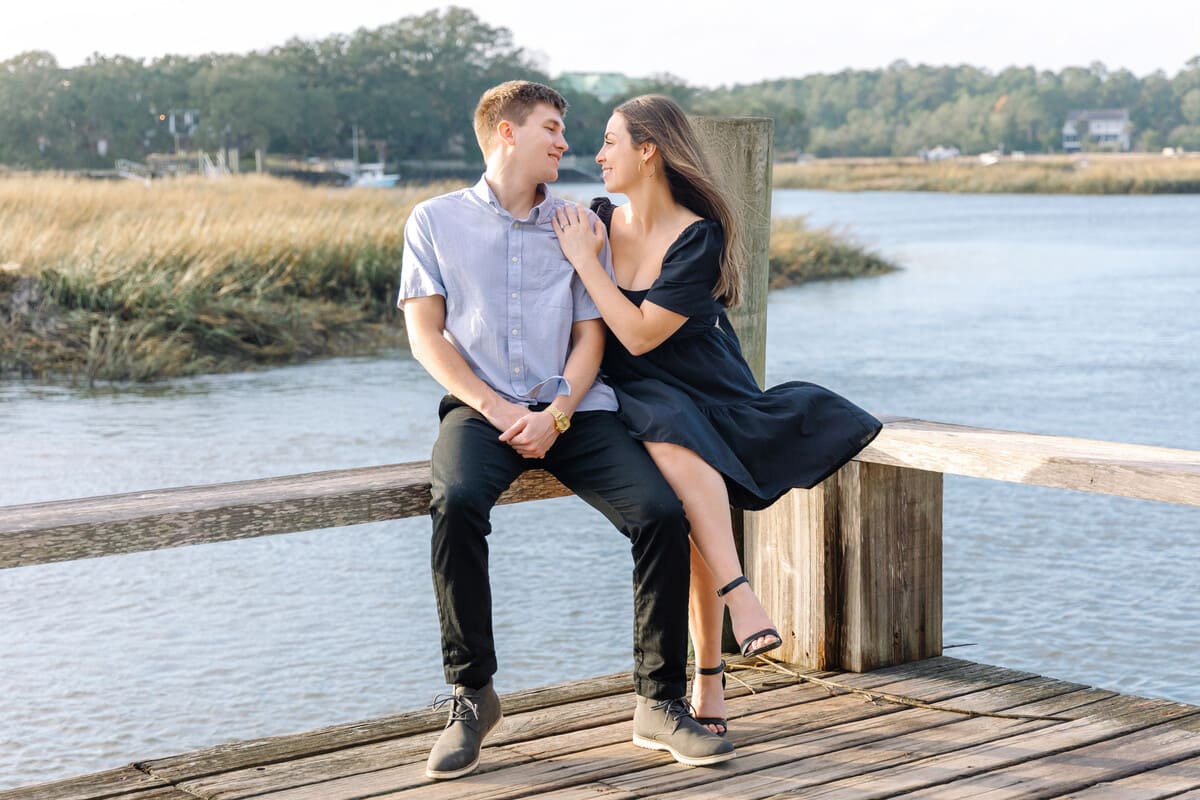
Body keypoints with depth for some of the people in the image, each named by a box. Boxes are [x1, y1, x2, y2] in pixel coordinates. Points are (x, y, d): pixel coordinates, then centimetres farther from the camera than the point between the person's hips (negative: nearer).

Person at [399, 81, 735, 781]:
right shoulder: (435, 221, 10)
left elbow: (590, 336, 9)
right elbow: (426, 334, 2)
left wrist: (555, 415, -10)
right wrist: (498, 410, -11)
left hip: (575, 408, 2)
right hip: (480, 408, -2)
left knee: (662, 513, -23)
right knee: (457, 503, -34)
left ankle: (661, 703, -10)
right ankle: (471, 695, -19)